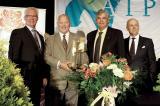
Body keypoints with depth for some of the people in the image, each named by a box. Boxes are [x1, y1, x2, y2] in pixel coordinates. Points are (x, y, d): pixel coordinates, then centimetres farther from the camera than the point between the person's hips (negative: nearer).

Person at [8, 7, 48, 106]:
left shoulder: (40, 36, 18)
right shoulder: (17, 33, -4)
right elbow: (13, 56, -10)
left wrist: (44, 76, 13)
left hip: (38, 78, 6)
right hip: (25, 78, -6)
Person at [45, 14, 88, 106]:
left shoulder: (78, 38, 12)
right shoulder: (51, 39, 9)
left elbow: (84, 56, 7)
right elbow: (47, 57, 0)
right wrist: (60, 64, -14)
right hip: (57, 80, -1)